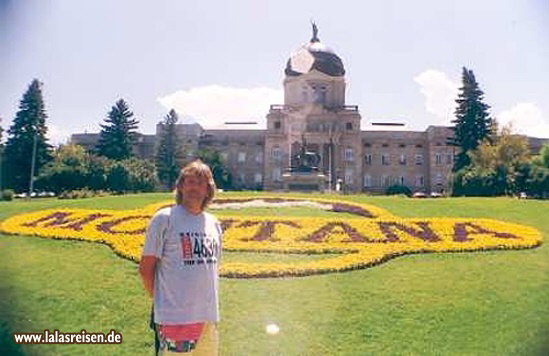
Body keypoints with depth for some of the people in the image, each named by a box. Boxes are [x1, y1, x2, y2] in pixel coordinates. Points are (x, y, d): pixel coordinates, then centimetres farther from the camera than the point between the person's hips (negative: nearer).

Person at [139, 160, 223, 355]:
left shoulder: (213, 223, 9)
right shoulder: (164, 218, -8)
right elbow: (145, 268, -5)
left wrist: (209, 302, 15)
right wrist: (161, 300, 1)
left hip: (209, 317, 6)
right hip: (175, 318, -6)